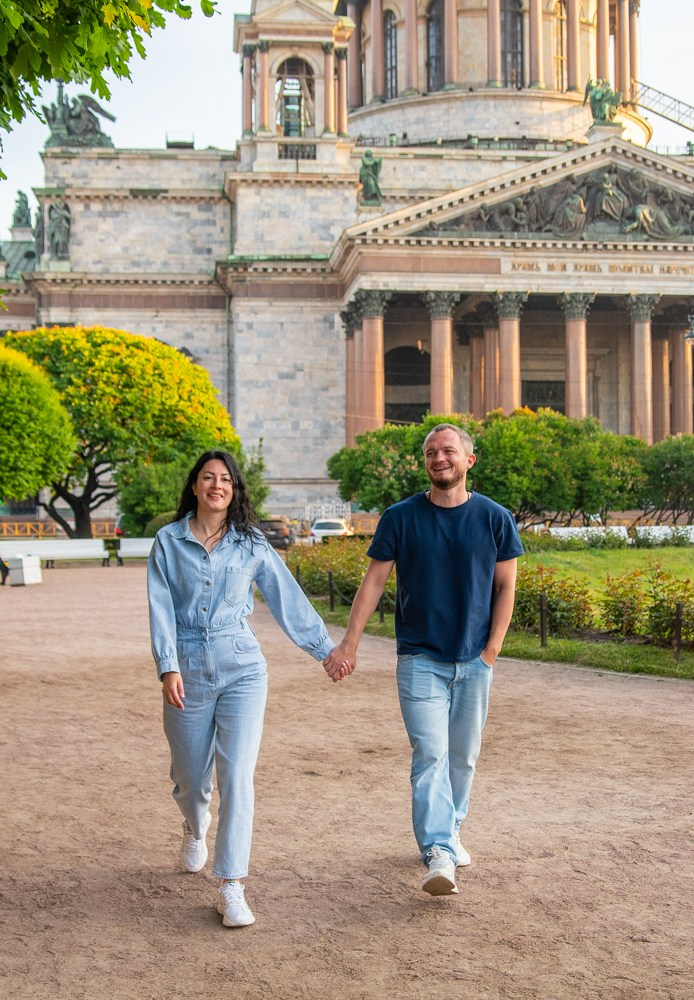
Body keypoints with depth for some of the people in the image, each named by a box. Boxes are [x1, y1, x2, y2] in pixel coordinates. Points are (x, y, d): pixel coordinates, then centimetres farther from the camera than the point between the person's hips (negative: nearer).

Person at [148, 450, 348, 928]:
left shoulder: (252, 544, 4)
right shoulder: (169, 541, 2)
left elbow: (290, 599, 9)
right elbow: (161, 608, -5)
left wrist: (325, 648, 11)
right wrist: (168, 667, -16)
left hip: (242, 667, 0)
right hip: (188, 669, 0)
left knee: (237, 776, -10)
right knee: (191, 776, 13)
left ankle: (231, 888, -5)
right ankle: (196, 828, 50)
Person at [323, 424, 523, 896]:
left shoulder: (495, 518, 1)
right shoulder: (401, 518, -2)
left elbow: (505, 587, 5)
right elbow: (374, 582, 1)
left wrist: (492, 649, -1)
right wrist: (349, 643, -5)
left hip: (474, 661, 2)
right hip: (421, 658, -2)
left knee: (463, 756, 12)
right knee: (430, 755, -11)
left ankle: (450, 831, 31)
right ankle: (439, 855, -15)